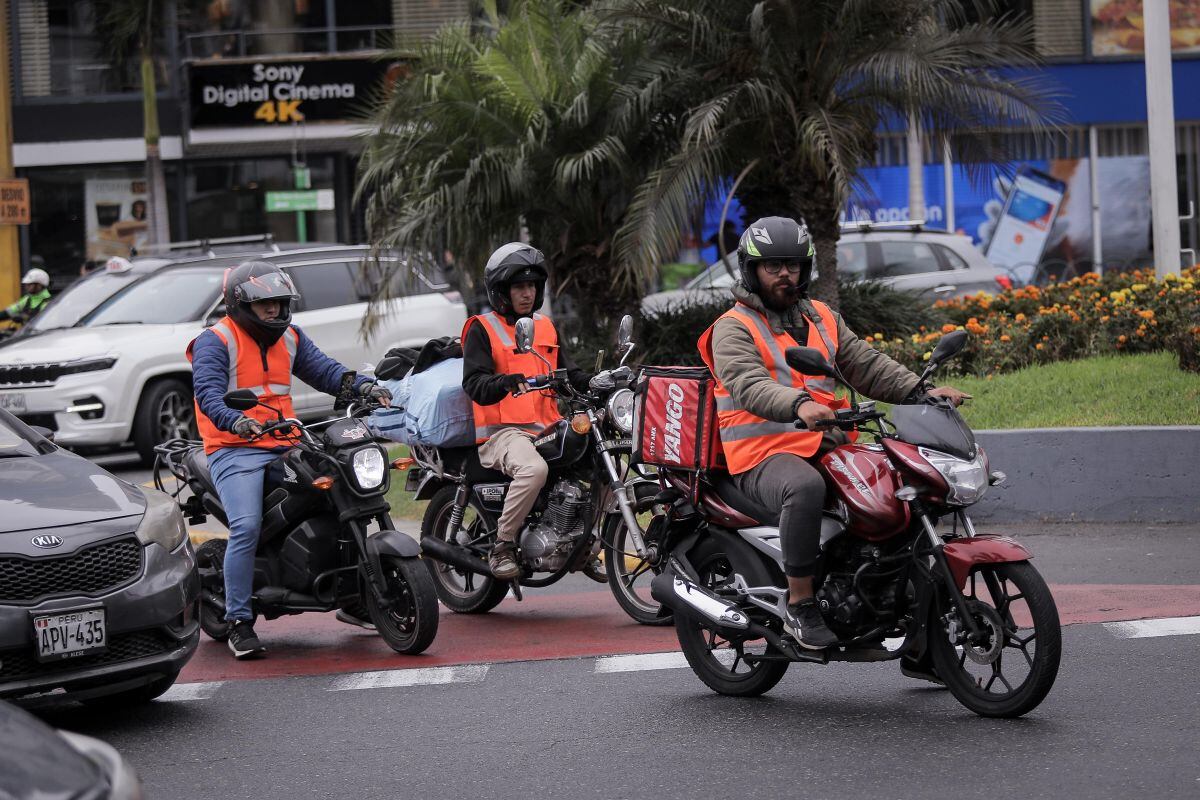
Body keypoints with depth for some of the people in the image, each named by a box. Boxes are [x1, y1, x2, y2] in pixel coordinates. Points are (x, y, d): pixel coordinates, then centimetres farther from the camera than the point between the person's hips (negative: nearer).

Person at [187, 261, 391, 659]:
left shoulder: (290, 337, 17)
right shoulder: (216, 341, -5)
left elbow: (323, 369, 8)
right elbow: (208, 393, -19)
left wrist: (362, 386, -12)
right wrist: (235, 421, -40)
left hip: (287, 447, 7)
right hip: (237, 451, -7)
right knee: (247, 527, -26)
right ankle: (239, 623, -18)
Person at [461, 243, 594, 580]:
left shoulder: (545, 327, 22)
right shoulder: (482, 329, 2)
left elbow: (568, 373, 24)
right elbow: (474, 384, -11)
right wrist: (506, 383, -32)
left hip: (548, 427, 7)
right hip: (503, 431, -7)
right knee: (534, 469, -37)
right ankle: (502, 546, -23)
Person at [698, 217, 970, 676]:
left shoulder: (822, 319, 22)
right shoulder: (733, 329, -1)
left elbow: (866, 365, 15)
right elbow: (750, 386, -19)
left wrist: (922, 392, -2)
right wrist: (800, 405, -39)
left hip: (827, 447, 7)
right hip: (766, 455, -7)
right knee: (805, 488, -41)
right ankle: (800, 605, -28)